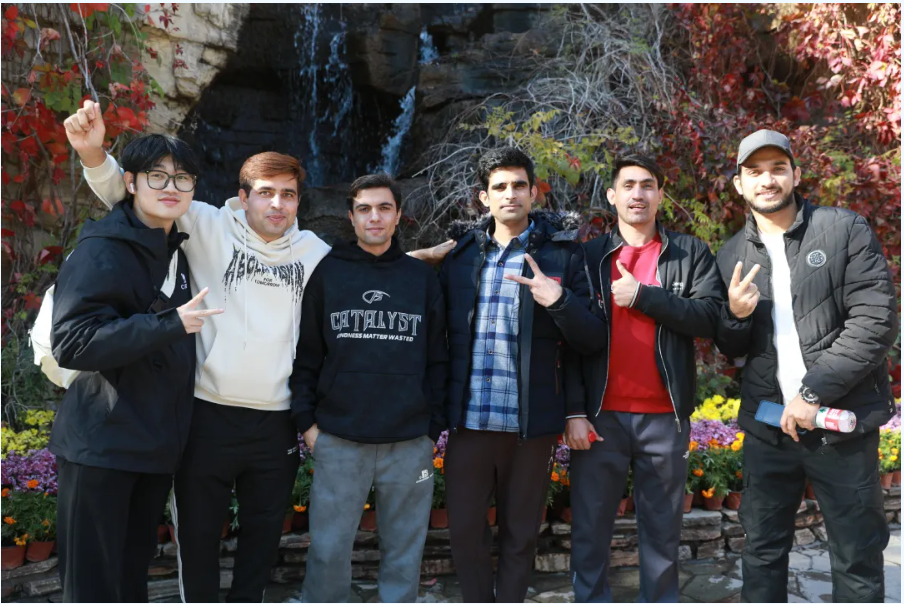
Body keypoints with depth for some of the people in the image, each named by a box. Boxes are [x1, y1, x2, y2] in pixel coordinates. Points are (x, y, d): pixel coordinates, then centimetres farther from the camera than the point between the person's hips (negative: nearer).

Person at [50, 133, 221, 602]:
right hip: (101, 444, -7)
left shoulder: (174, 252, 12)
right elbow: (70, 342, -22)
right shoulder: (101, 251, -12)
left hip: (156, 443, 7)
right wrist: (170, 325, -25)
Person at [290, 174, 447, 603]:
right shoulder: (327, 272, 5)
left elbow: (437, 360, 8)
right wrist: (306, 420, 0)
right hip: (338, 441, 0)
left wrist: (434, 427, 4)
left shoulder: (423, 278, 7)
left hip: (410, 444, 1)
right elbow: (307, 353, 6)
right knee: (329, 550, 7)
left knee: (404, 551, 11)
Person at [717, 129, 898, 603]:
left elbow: (877, 320, -10)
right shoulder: (731, 256, 8)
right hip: (767, 425, 3)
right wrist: (736, 316, -10)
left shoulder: (845, 229, -3)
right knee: (762, 548, 12)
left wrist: (813, 391, -16)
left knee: (857, 556, 8)